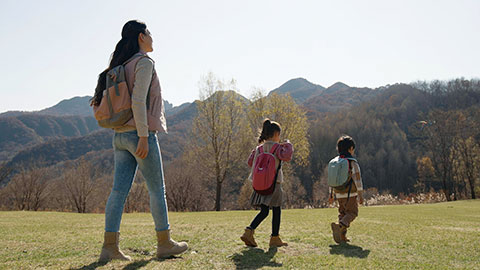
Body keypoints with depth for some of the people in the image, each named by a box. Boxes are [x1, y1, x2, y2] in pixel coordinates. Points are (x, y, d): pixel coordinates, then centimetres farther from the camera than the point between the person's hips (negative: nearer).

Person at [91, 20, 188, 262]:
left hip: (120, 135, 8)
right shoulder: (144, 63, -9)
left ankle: (110, 246, 4)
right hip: (140, 134, -8)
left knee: (119, 189, 4)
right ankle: (164, 243, 14)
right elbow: (138, 101, -19)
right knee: (157, 190, 4)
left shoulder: (121, 65, 16)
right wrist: (143, 136, -19)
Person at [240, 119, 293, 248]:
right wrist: (288, 145, -6)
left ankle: (249, 231, -4)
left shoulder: (259, 148, 10)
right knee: (277, 211, 7)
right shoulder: (277, 147, -8)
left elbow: (250, 161, 13)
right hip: (274, 183, -6)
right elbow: (286, 156, -23)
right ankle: (275, 238, 13)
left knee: (264, 211, 11)